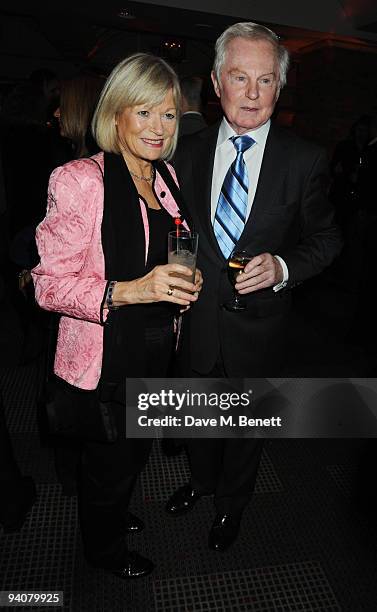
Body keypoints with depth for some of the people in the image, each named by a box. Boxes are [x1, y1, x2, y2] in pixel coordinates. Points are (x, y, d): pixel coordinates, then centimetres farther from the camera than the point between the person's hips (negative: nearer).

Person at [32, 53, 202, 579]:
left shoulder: (166, 176, 6)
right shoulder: (80, 180, -18)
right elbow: (51, 284, -19)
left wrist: (183, 280, -3)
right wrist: (129, 290, -32)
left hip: (156, 344, 7)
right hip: (104, 355, -7)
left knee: (135, 450, 26)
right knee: (109, 461, 15)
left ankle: (114, 514, 58)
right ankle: (103, 546, 48)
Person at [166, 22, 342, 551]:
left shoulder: (305, 160, -9)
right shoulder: (189, 152, -2)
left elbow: (326, 239, -3)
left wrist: (282, 266, -23)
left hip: (258, 328, -2)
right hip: (196, 323, 3)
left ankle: (231, 503, 51)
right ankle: (202, 479, 57)